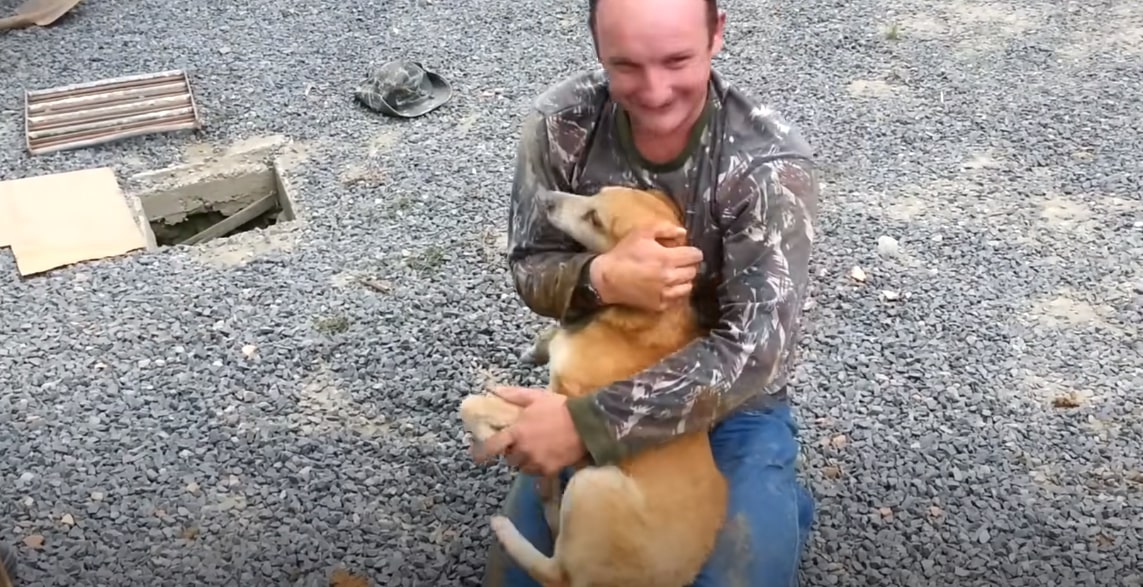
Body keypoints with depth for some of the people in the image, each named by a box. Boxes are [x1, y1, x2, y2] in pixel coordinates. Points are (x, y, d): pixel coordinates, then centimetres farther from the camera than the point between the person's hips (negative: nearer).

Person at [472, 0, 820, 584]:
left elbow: (754, 350, -29)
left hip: (732, 402, -2)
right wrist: (601, 279, -32)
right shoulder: (560, 123, -17)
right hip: (596, 378, 3)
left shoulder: (769, 160, -25)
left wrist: (588, 422, -35)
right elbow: (530, 270, -7)